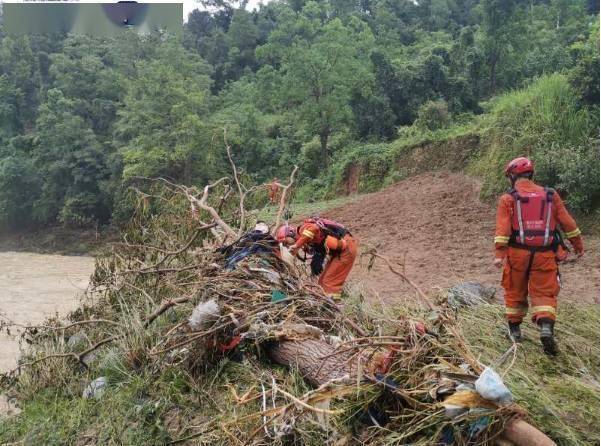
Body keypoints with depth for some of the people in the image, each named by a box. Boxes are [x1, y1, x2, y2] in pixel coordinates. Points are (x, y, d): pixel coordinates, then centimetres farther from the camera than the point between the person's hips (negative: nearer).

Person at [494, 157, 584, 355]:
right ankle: (546, 327, -15)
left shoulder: (508, 199, -2)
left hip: (517, 253, -1)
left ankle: (514, 329, 24)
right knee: (544, 293, 5)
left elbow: (502, 228, -13)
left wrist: (499, 254, -17)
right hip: (545, 254, 1)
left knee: (515, 292, 14)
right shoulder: (550, 195, 8)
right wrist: (578, 244, 22)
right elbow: (567, 223, 11)